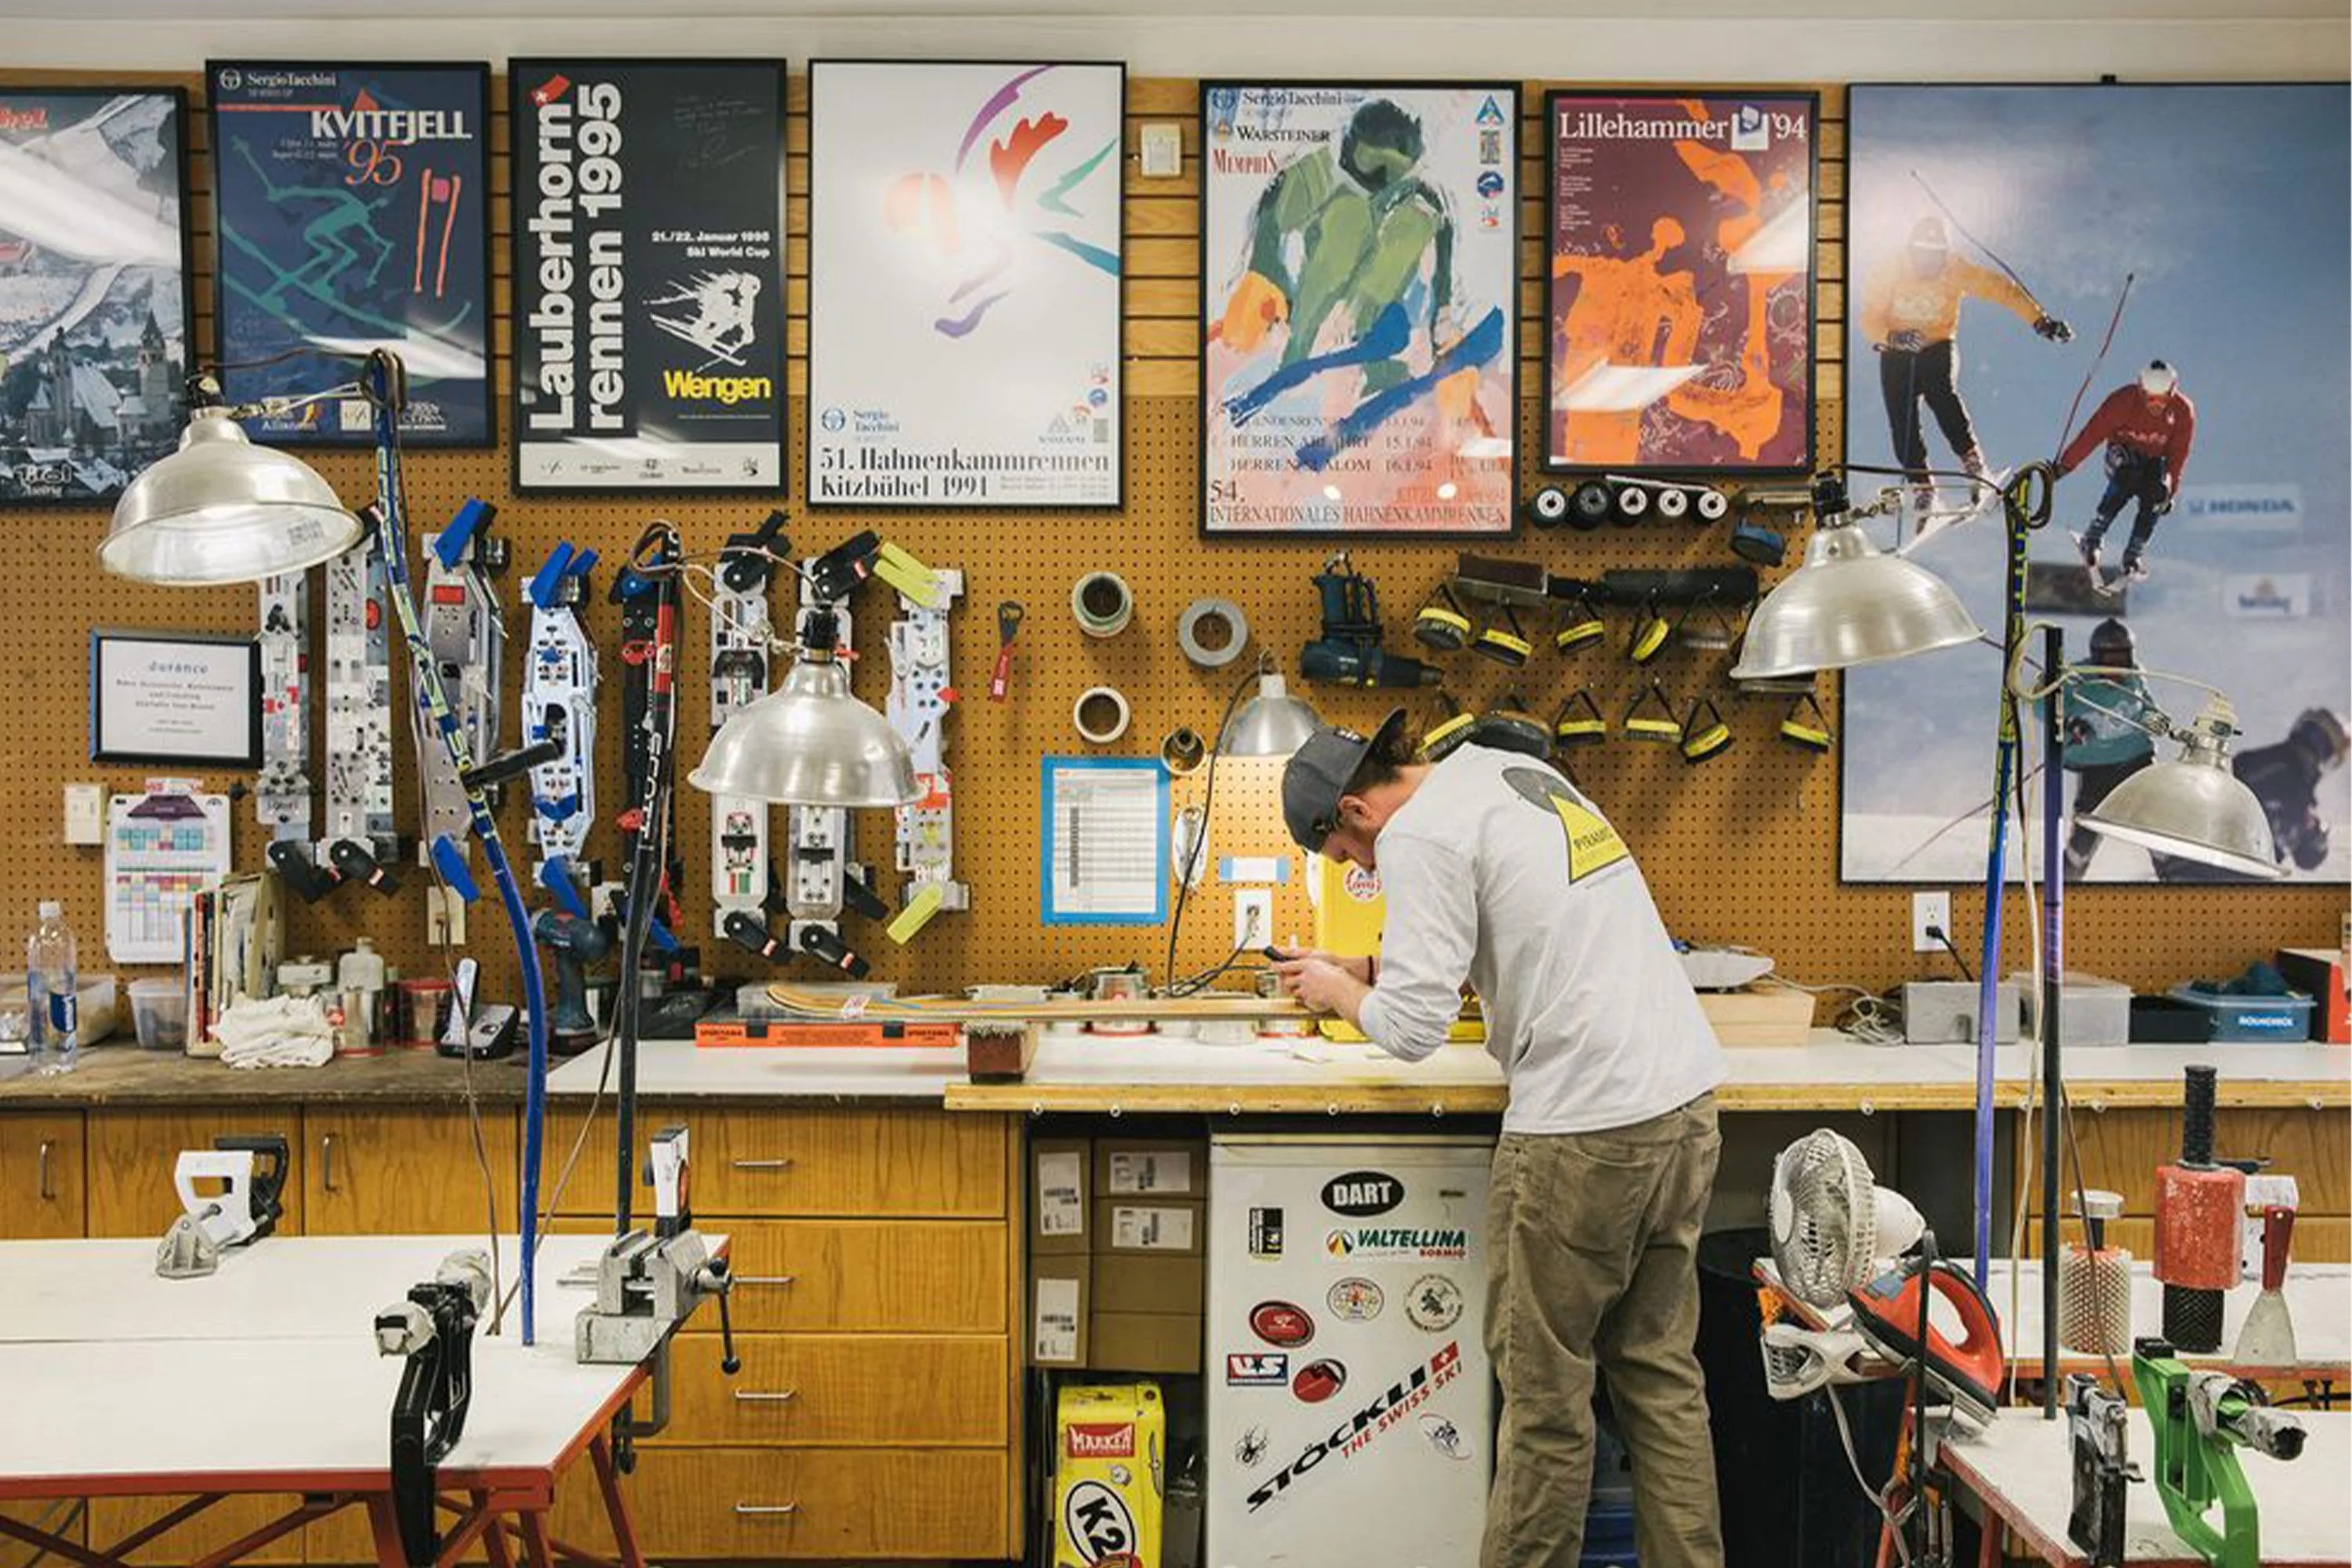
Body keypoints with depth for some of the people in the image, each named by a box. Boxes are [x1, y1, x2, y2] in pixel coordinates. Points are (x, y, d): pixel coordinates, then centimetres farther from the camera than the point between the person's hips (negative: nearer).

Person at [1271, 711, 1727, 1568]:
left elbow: (1413, 1027, -13)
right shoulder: (1522, 772, 16)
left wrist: (1339, 989, 7)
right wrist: (1370, 967, 21)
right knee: (1659, 1369, 16)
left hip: (1584, 1128, -9)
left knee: (1544, 1386, 4)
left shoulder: (1418, 834, -10)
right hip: (1686, 1097, 9)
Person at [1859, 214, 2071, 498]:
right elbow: (1870, 320, -15)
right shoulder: (1888, 272, -13)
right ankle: (1922, 486, -1)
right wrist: (1893, 337, -36)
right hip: (1896, 355, 1)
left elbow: (2001, 289, -11)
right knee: (1903, 421, -10)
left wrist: (2041, 320, -18)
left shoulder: (1956, 270, -11)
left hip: (1938, 347, -1)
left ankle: (1973, 462, -22)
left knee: (1942, 394, -29)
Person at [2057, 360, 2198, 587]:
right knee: (2125, 484, -35)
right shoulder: (2122, 401, -25)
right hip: (2123, 452, -3)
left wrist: (2170, 491, -13)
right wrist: (2065, 465, -23)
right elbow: (2092, 434, -21)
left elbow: (2178, 455, -10)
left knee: (2153, 500, -25)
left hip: (2156, 459, 3)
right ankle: (2091, 542, -29)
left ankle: (2132, 559, -16)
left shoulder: (2184, 411, -17)